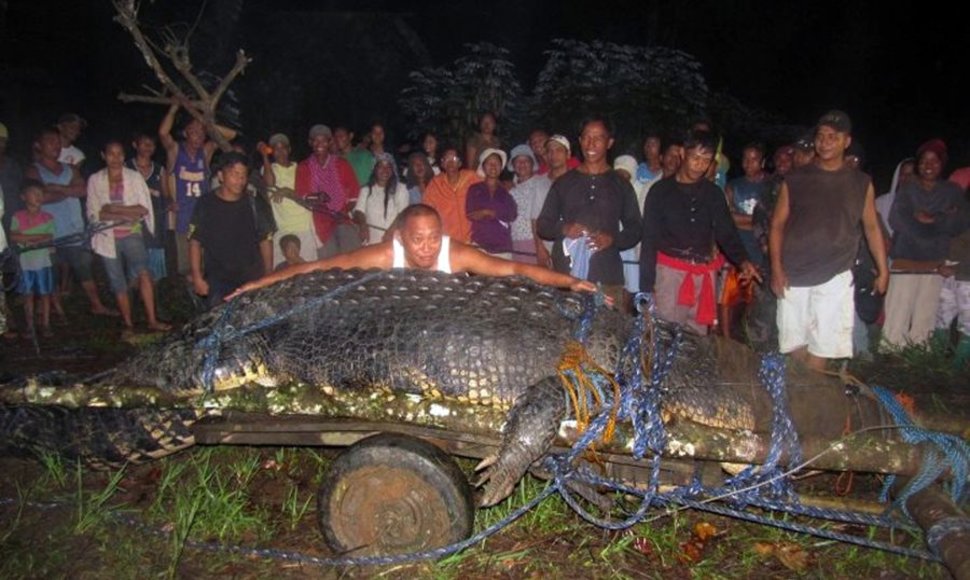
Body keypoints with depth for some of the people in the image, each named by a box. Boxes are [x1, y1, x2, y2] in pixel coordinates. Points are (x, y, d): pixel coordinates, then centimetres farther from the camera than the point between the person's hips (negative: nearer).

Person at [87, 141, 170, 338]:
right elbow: (94, 214, -3)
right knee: (119, 284, 5)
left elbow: (144, 209, -4)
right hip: (108, 238, 1)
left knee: (143, 272, -23)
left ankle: (152, 320, -20)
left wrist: (113, 208, -12)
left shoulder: (135, 177, 2)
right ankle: (128, 325, 16)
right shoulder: (95, 180, 3)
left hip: (131, 235, -1)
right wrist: (127, 214, -13)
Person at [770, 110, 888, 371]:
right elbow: (777, 225, 4)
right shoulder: (795, 180, 5)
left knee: (821, 346, -3)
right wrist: (776, 269, -5)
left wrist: (883, 270, 6)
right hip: (794, 276, 0)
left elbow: (872, 227, 12)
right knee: (795, 344, 4)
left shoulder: (861, 183, 8)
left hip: (835, 277, 0)